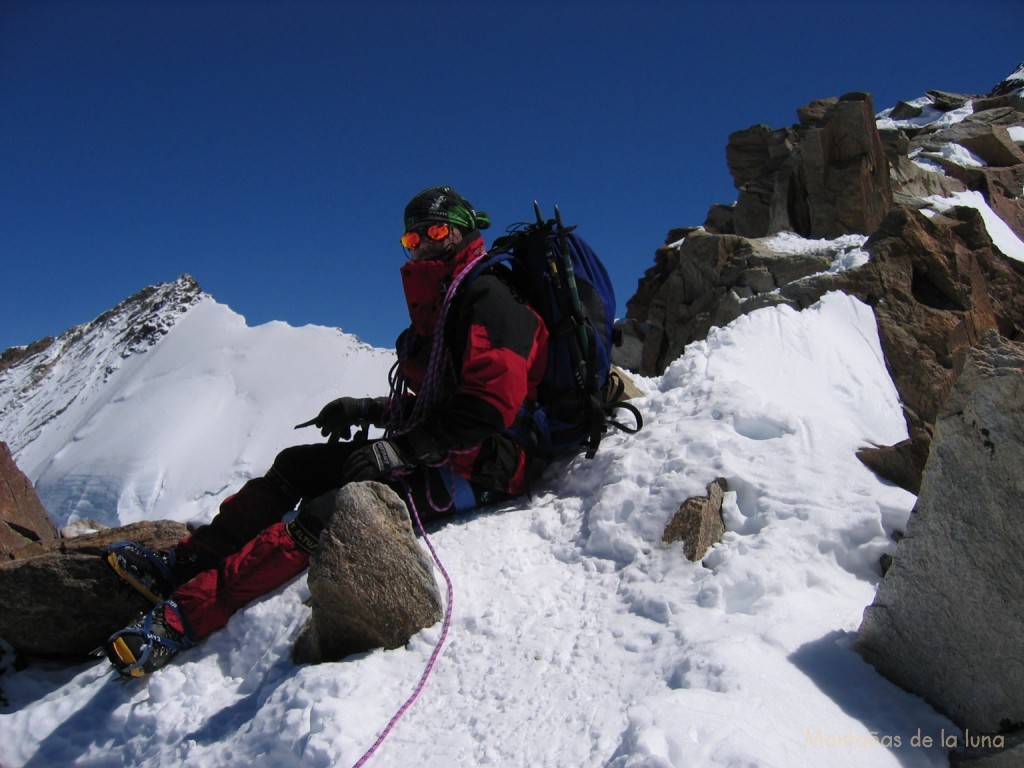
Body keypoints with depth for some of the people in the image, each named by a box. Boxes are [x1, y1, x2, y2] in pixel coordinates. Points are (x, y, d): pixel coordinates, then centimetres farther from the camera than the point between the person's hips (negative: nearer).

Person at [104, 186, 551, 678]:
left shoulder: (488, 297, -12)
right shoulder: (438, 304, 19)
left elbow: (491, 405, -24)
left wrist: (405, 450, -26)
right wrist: (368, 410, 10)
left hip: (471, 467, -10)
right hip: (434, 451, 10)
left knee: (325, 516, -24)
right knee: (297, 466, 6)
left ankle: (183, 619, -22)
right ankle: (186, 564, 6)